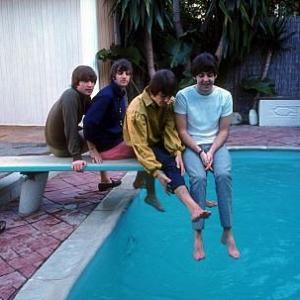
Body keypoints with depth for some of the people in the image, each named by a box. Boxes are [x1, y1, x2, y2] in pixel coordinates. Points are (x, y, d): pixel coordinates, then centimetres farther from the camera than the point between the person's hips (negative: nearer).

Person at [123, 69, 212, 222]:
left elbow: (170, 128, -15)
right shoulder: (137, 110, -27)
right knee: (169, 163, -30)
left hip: (159, 141, 7)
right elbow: (140, 145, -28)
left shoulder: (168, 102, -9)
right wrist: (156, 171, -36)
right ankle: (193, 207, -41)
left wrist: (177, 151, -33)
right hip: (142, 146, -7)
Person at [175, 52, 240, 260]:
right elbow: (182, 131, -5)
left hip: (216, 145, 2)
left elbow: (224, 131, 1)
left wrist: (211, 152, -15)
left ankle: (227, 233, -18)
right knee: (198, 177, -31)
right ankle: (198, 236, -21)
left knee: (224, 175, -29)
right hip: (192, 146, -1)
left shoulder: (225, 96, -1)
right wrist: (200, 152, -16)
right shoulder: (183, 96, -6)